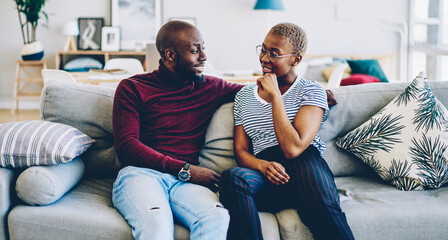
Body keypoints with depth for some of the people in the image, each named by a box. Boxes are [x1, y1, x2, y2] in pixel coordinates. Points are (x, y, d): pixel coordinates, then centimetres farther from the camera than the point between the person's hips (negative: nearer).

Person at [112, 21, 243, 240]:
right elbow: (126, 147, 0)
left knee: (218, 217, -34)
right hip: (141, 173, -2)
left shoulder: (211, 87, 22)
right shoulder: (132, 88, 12)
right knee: (155, 220, -40)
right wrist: (184, 170, -8)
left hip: (186, 181, 3)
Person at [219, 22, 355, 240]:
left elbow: (293, 148, -9)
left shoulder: (311, 91, 6)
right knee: (233, 176, -33)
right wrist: (263, 165, -9)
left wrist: (275, 95, -5)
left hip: (305, 165, -2)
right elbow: (241, 150, 15)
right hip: (264, 175, 2)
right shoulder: (244, 96, 21)